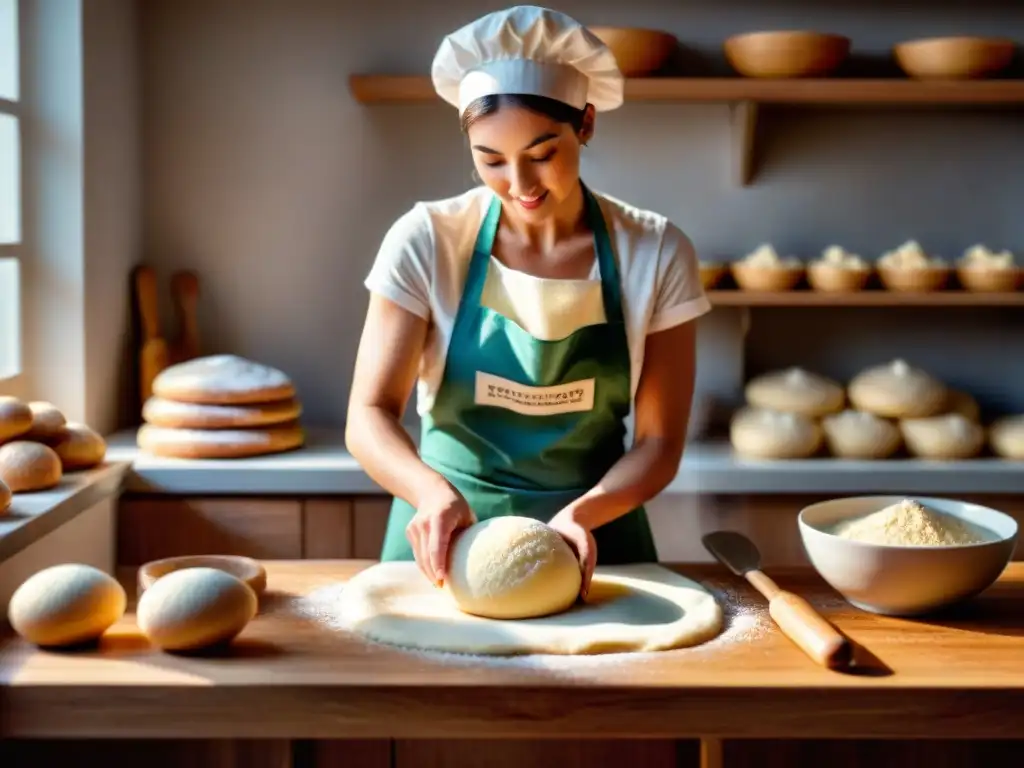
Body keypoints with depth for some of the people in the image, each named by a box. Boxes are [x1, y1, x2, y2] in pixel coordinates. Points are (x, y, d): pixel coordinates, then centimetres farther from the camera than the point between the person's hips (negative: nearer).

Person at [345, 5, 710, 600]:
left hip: (594, 541, 1)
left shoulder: (655, 254, -6)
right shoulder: (426, 242, -8)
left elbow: (659, 443, -4)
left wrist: (581, 513, -22)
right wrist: (434, 492, -29)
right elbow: (369, 415, -10)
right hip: (447, 539, 0)